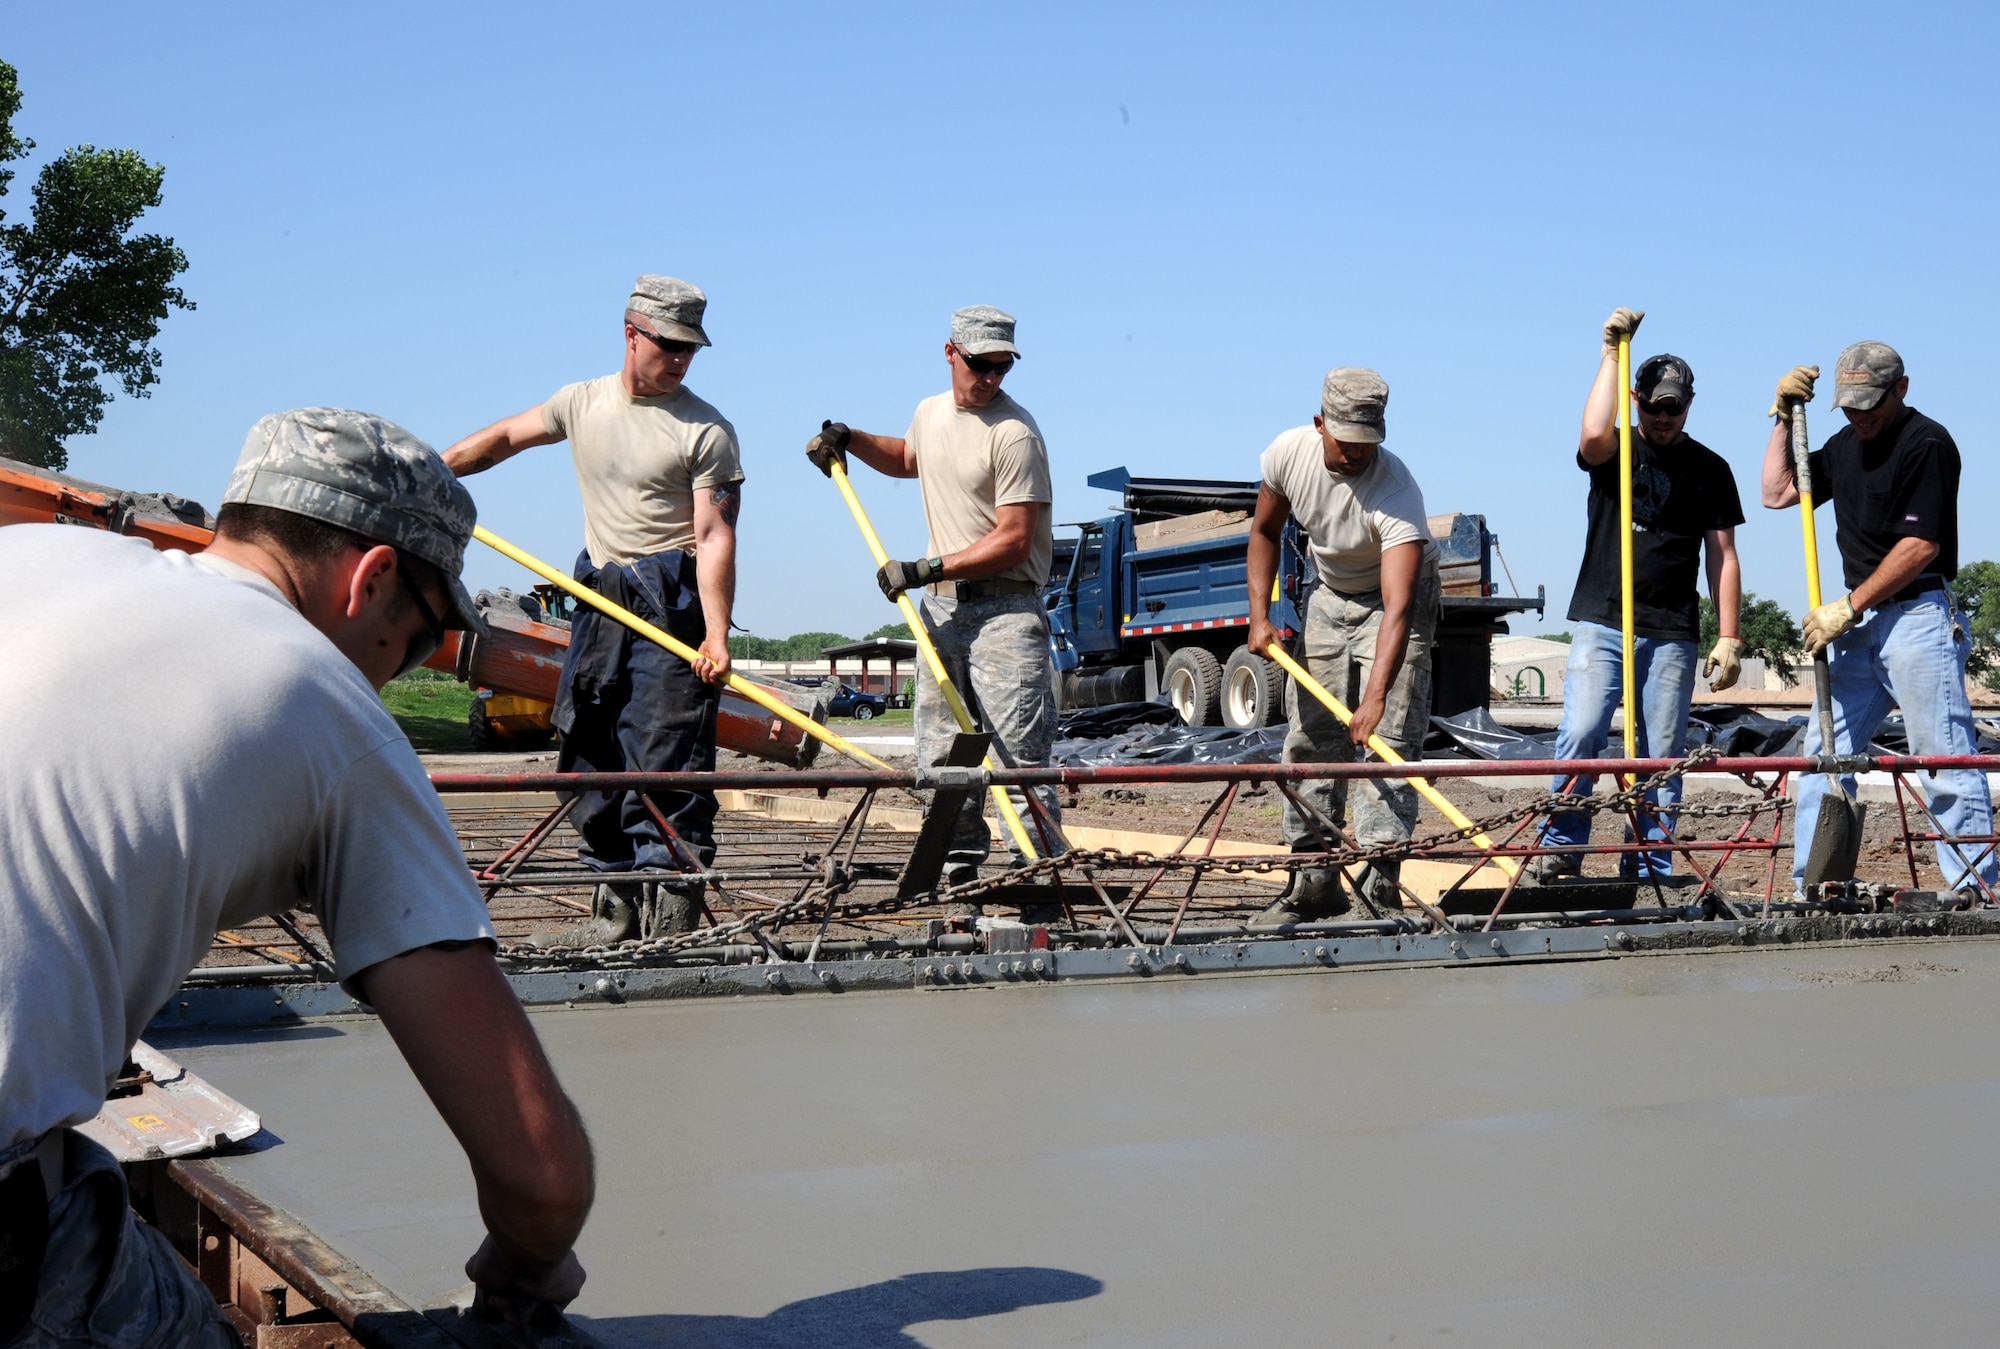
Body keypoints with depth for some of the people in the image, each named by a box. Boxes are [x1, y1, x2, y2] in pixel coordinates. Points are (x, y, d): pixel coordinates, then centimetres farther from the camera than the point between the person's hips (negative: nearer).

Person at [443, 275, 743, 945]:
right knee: (594, 760, 7)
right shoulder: (584, 402, 10)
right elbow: (506, 437, 25)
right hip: (601, 599, 6)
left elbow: (715, 537, -14)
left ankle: (671, 919, -9)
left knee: (664, 763, -11)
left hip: (672, 608, -6)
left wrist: (716, 635, -22)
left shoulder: (706, 431, -7)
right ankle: (615, 913, 14)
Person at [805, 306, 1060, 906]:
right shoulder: (930, 413, 11)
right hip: (941, 606, 8)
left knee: (1018, 758, -13)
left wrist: (928, 569, -21)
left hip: (1005, 608, -8)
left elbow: (1012, 541, -19)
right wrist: (850, 442, 22)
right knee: (940, 756, 9)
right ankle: (959, 877, 17)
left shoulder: (1013, 432, -14)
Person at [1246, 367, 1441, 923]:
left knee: (1386, 739, -17)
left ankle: (1380, 885, -18)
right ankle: (1313, 882, 12)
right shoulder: (1289, 452, -19)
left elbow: (1397, 608, -44)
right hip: (1329, 595, 6)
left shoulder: (1396, 491, -36)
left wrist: (1375, 697, -54)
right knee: (1309, 737, 5)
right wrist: (1259, 616, -11)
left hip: (1396, 595, -5)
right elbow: (1265, 531, 0)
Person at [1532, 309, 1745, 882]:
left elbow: (1722, 556, 10)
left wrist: (1728, 637, 3)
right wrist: (1613, 351, -12)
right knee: (1580, 734, -15)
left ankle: (1650, 871, 5)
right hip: (1601, 620, -1)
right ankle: (1560, 850, -5)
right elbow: (1593, 433, -18)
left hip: (1672, 632, 1)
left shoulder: (1709, 469, 11)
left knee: (1662, 758, 0)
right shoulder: (1614, 451, 8)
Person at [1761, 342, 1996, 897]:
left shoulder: (1927, 444, -9)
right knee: (1823, 752, 5)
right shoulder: (1845, 444, 17)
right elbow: (1777, 493, 21)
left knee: (1944, 758, -9)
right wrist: (1784, 417, 13)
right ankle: (1814, 889, 8)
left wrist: (1848, 607, -13)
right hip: (1859, 623, 8)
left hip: (1919, 617, -8)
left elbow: (1921, 546, -14)